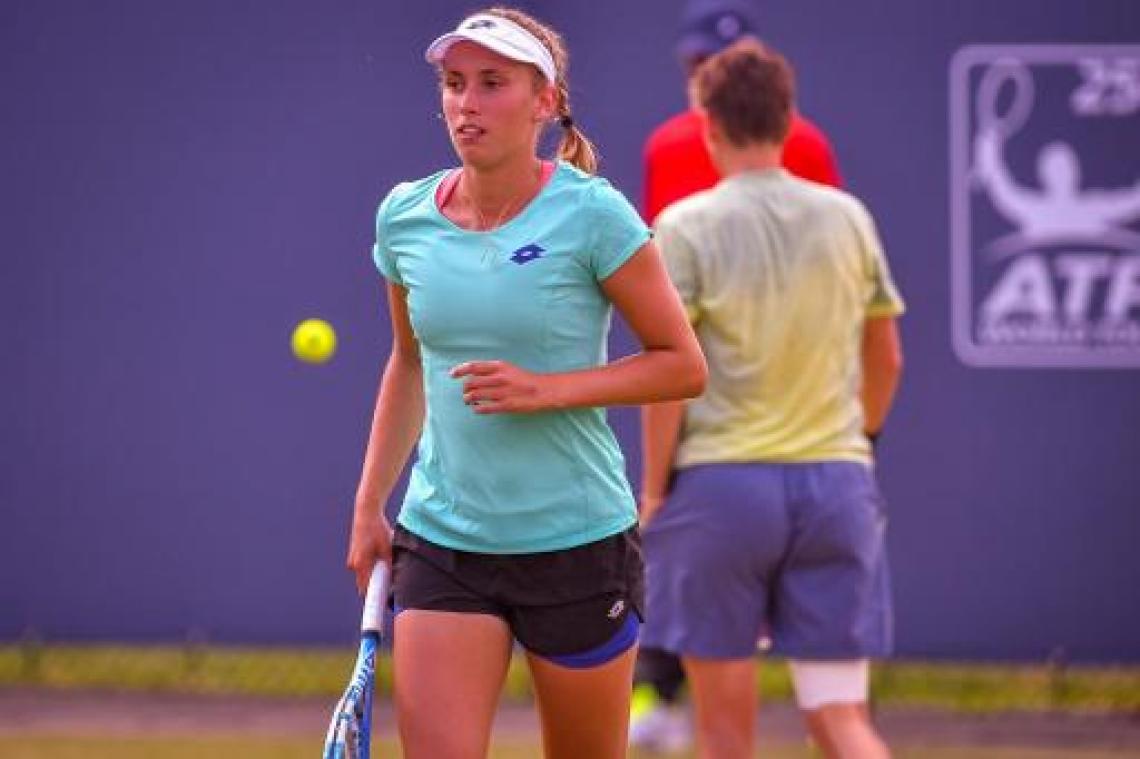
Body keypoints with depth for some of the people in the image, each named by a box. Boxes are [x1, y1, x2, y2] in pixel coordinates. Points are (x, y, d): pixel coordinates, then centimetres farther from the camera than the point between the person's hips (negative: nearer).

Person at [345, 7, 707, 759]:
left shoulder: (591, 214, -10)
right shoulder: (406, 216, 3)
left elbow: (683, 365, -6)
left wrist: (547, 389, -18)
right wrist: (369, 505, 15)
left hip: (579, 546, -3)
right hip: (441, 546, 3)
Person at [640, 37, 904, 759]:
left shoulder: (686, 227, -5)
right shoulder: (848, 219, 6)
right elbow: (886, 360, 14)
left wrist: (653, 488, 1)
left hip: (721, 483, -3)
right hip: (835, 482, 3)